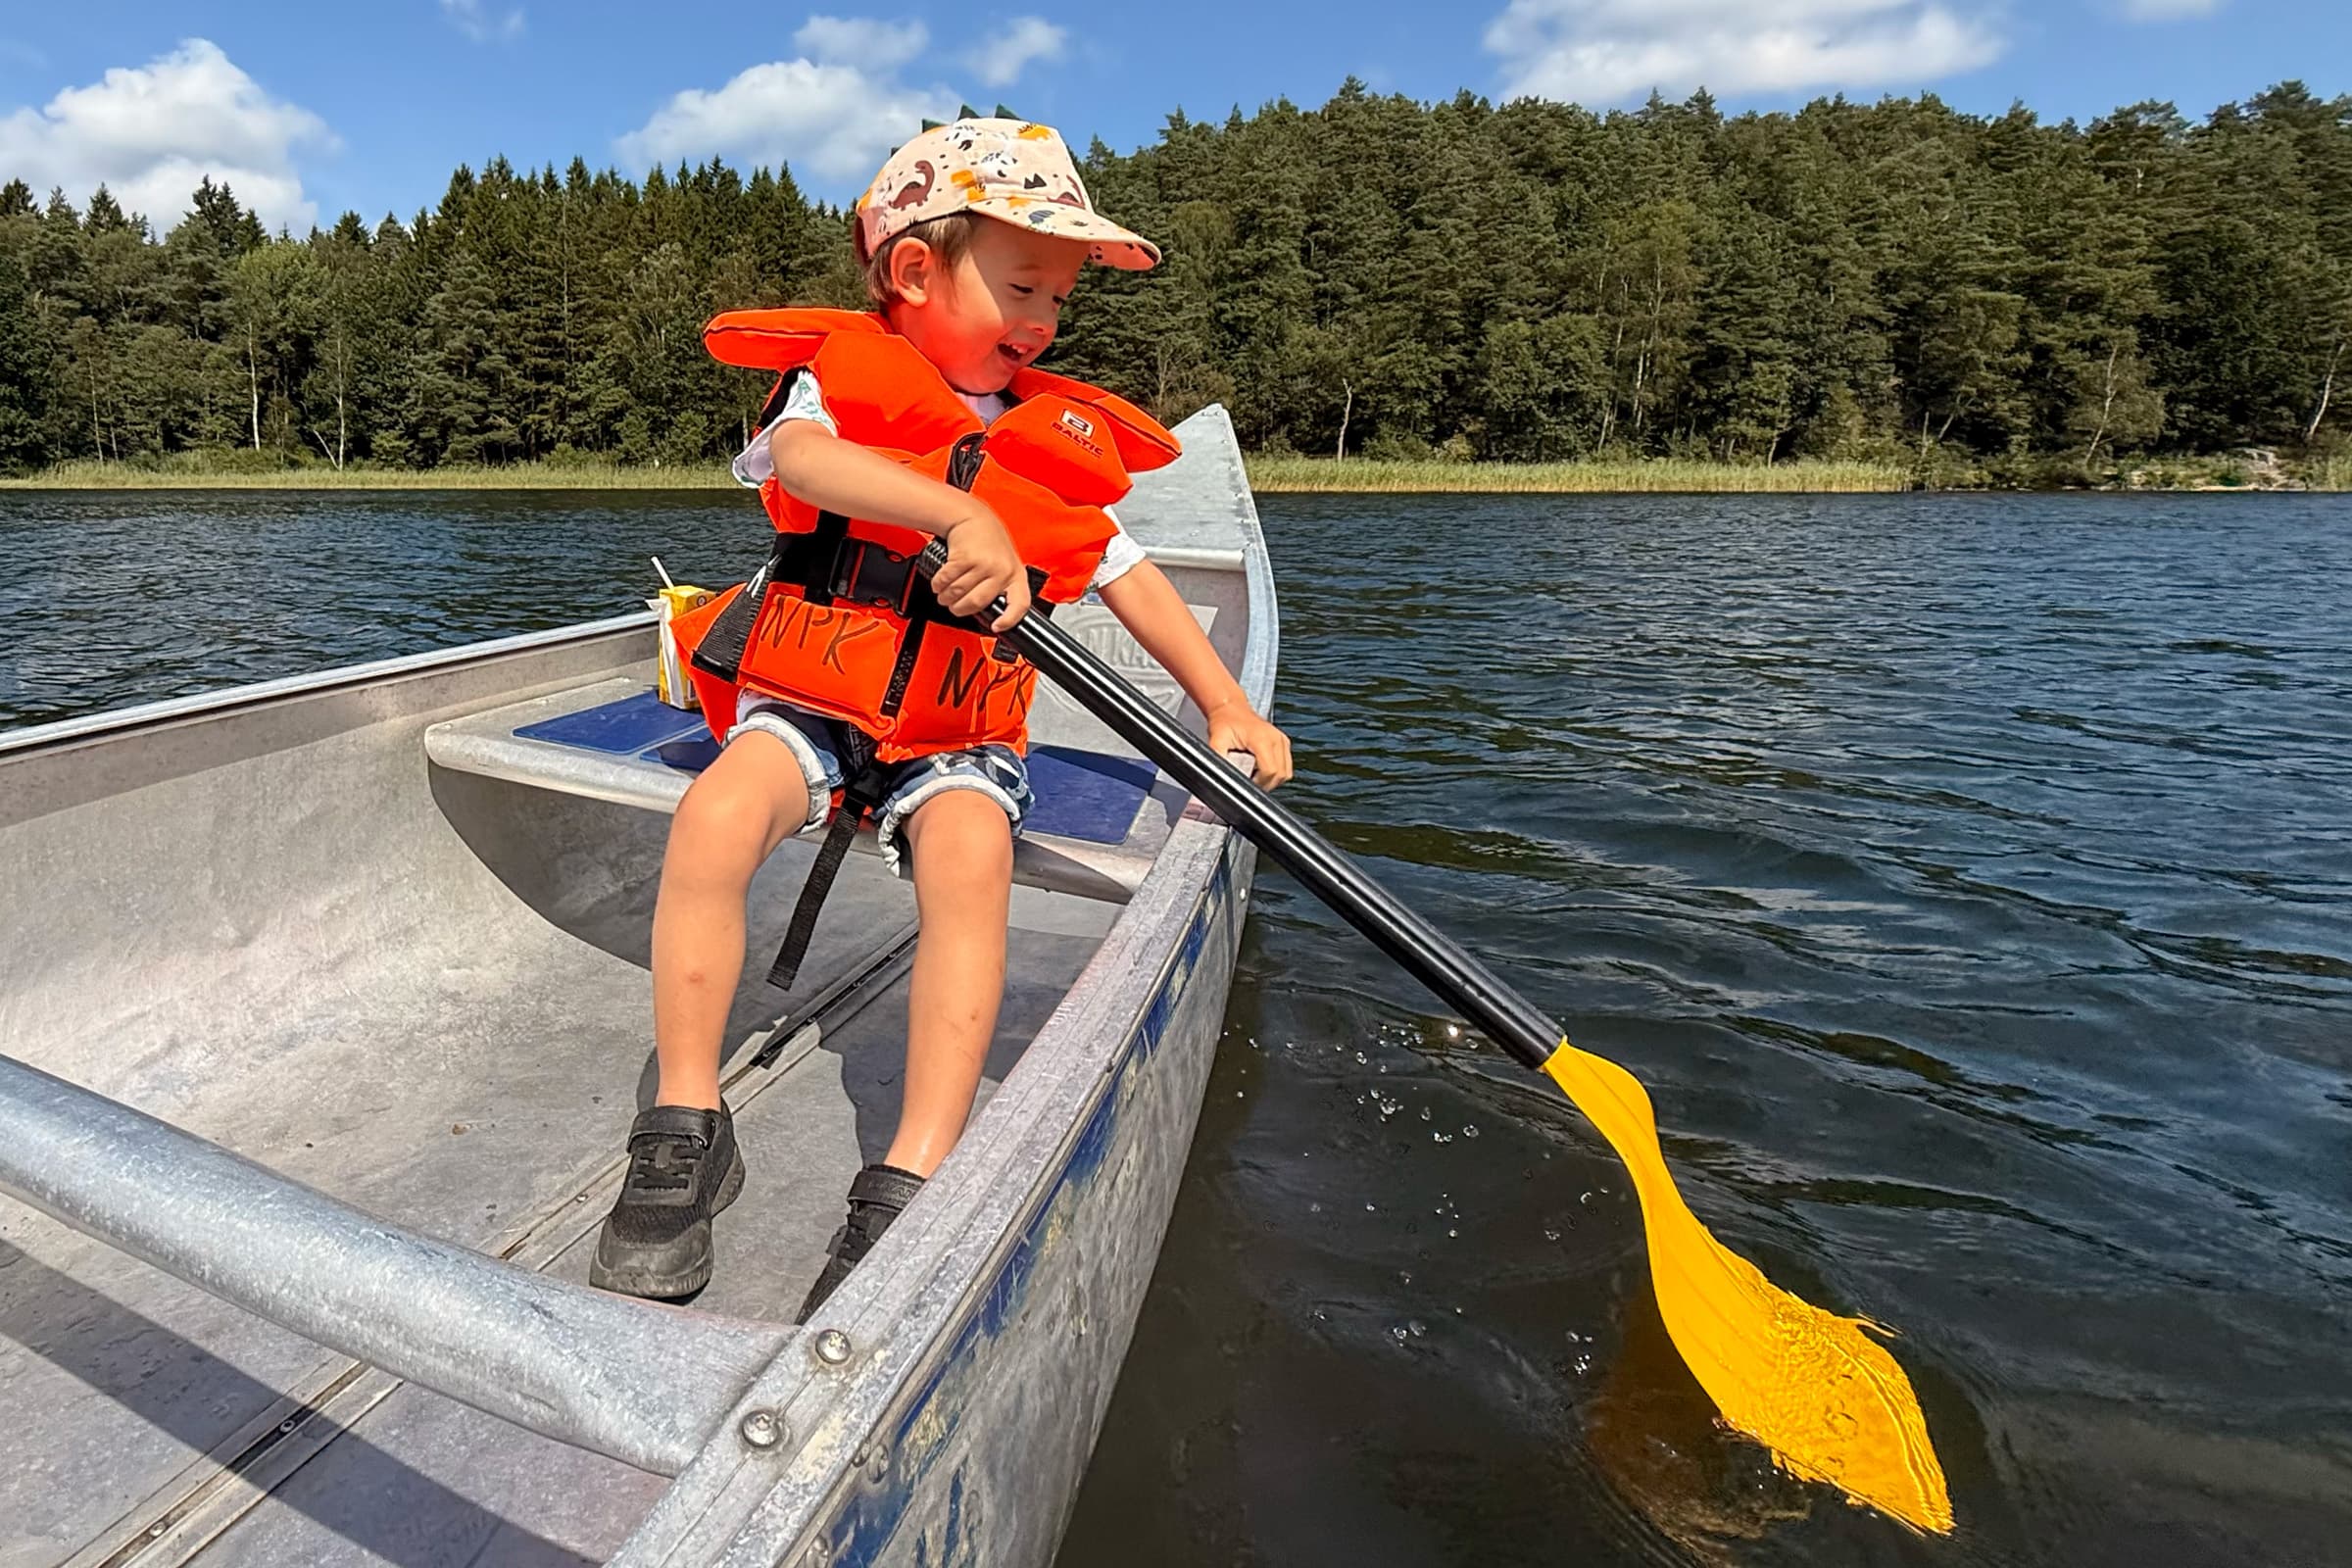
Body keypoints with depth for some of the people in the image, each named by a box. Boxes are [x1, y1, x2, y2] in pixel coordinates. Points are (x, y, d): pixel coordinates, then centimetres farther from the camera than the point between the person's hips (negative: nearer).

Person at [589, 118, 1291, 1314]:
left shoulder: (1056, 441, 13)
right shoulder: (837, 372, 3)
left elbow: (1126, 575, 13)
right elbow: (806, 456, -22)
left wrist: (1225, 704, 3)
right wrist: (961, 514, -35)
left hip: (955, 733, 2)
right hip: (805, 700, -1)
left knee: (970, 859, -29)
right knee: (713, 818, -28)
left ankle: (916, 1180, -26)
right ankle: (687, 1127, -11)